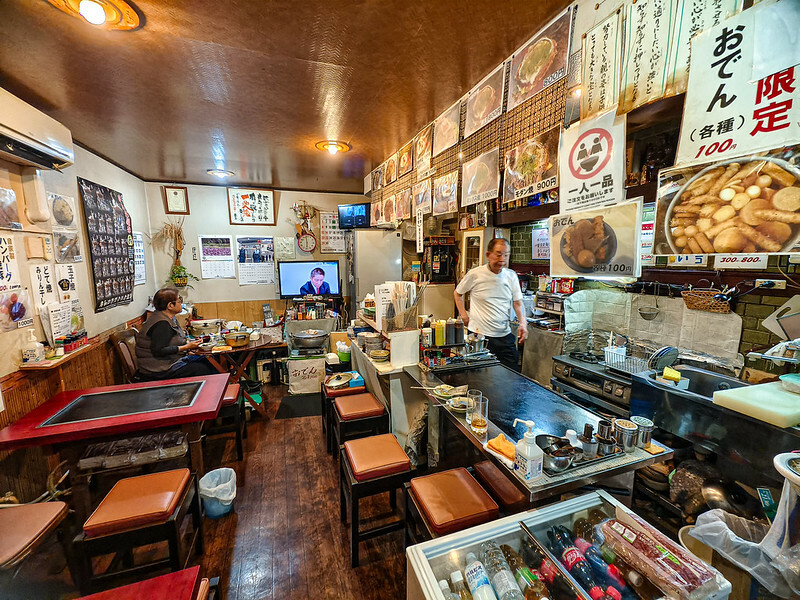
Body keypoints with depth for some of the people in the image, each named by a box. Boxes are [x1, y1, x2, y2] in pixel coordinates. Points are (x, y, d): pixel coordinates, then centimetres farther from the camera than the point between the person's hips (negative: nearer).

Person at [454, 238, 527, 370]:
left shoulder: (511, 276, 5)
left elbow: (518, 303, 7)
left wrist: (523, 322, -9)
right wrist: (463, 314, 2)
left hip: (504, 336, 3)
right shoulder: (474, 274, -6)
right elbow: (457, 293, 10)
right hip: (479, 335, -3)